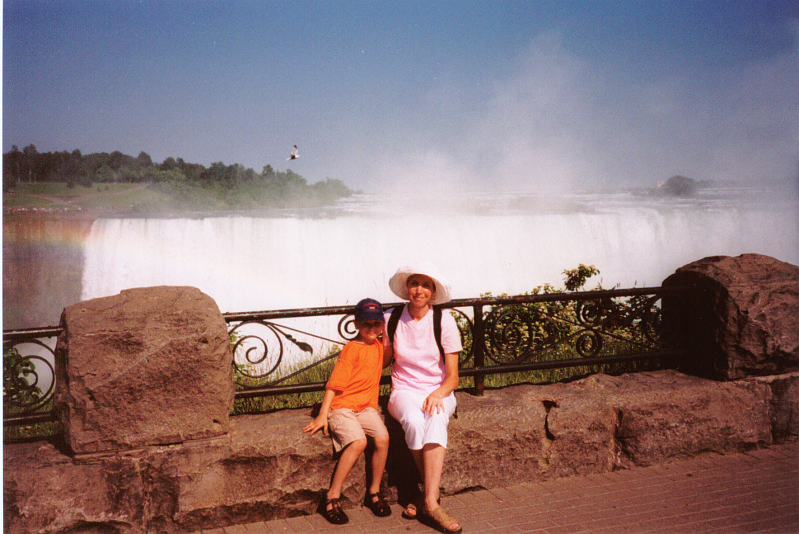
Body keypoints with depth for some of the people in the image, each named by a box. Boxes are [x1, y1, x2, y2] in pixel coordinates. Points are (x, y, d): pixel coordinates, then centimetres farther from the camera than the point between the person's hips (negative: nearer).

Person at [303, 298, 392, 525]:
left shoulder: (378, 346, 13)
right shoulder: (351, 348, -9)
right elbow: (334, 384, -12)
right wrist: (322, 415, -18)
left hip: (366, 407, 6)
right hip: (342, 406, -6)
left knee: (383, 438, -20)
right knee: (358, 441, -29)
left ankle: (374, 492, -2)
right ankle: (332, 498, -17)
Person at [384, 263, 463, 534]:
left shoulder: (444, 321, -5)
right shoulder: (392, 319, 0)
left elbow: (452, 377, -4)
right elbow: (383, 360, 17)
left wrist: (437, 395, -23)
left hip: (438, 392, -1)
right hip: (404, 391, 1)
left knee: (436, 419, -35)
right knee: (414, 421, -34)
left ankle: (429, 502, -36)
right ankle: (432, 496, -20)